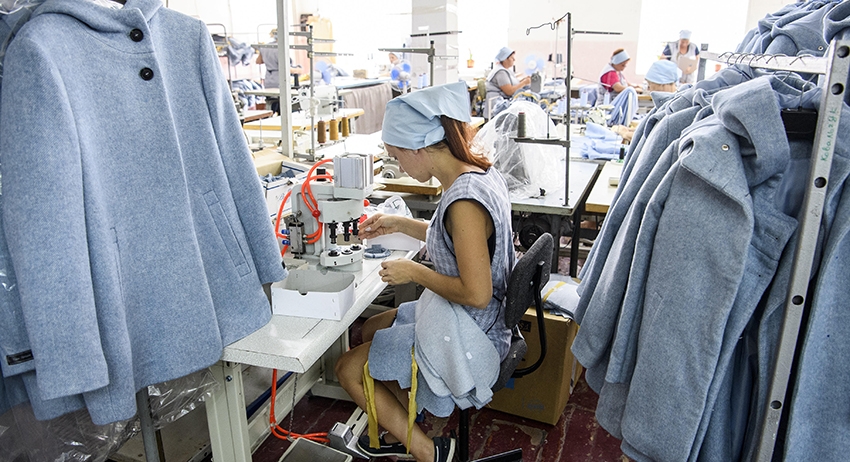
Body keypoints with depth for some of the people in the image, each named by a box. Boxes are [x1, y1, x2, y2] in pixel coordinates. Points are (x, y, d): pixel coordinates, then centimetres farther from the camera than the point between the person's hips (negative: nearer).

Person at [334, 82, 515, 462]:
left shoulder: (464, 200, -32)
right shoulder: (479, 170, -1)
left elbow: (475, 293, -30)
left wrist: (414, 272, -17)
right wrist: (400, 224, 12)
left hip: (467, 337, -10)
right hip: (482, 320, 10)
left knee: (349, 369, 3)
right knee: (370, 330, 24)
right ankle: (405, 430, 33)